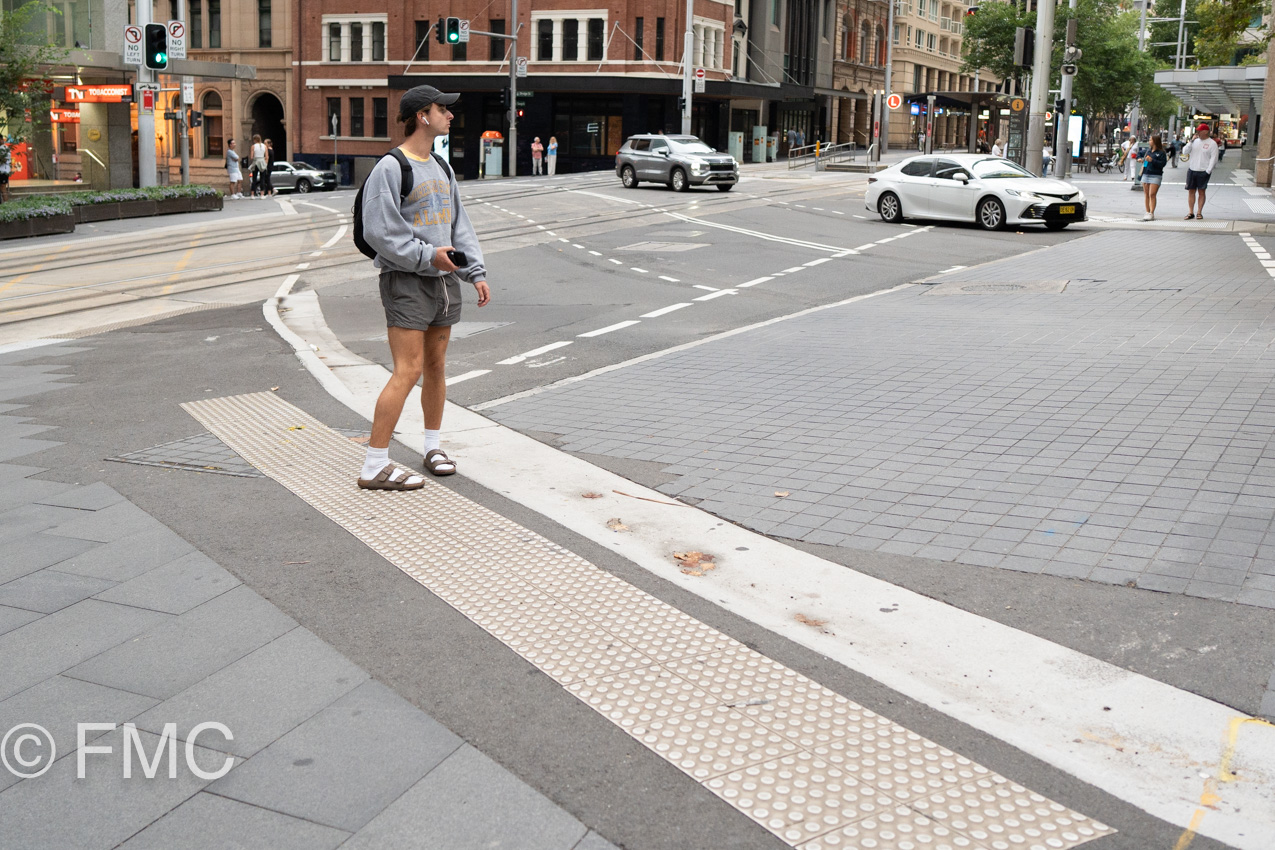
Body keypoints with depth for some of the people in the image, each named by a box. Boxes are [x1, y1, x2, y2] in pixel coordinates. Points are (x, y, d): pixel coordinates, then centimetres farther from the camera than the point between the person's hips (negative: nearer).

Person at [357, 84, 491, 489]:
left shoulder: (441, 169, 16)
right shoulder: (390, 168, -9)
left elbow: (459, 226, 19)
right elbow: (378, 231, -15)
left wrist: (476, 272, 9)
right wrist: (426, 255, -18)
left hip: (444, 280, 8)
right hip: (405, 283, -8)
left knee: (436, 367, 14)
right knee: (408, 370, -12)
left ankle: (433, 446, 28)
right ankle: (374, 466, -7)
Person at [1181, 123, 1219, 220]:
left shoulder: (1212, 143, -3)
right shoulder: (1195, 141, 11)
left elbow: (1214, 159, -5)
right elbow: (1185, 151, 3)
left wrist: (1208, 171, -12)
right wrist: (1191, 141, -5)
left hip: (1203, 172, -4)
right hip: (1191, 170, 4)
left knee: (1201, 192, 0)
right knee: (1191, 191, 4)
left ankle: (1199, 212, 4)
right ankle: (1191, 212, 7)